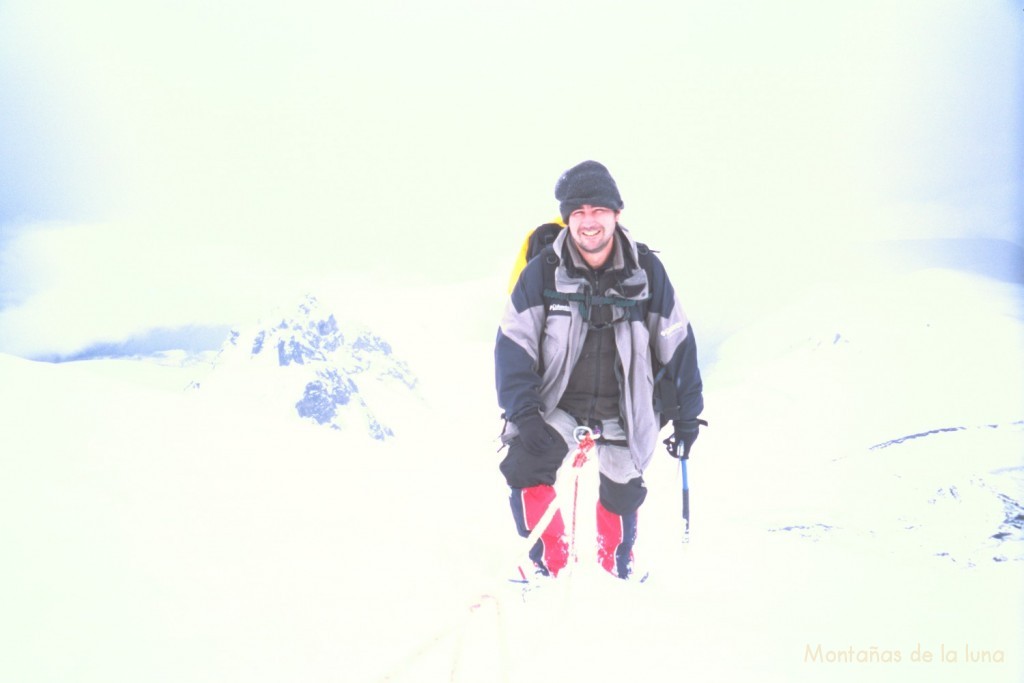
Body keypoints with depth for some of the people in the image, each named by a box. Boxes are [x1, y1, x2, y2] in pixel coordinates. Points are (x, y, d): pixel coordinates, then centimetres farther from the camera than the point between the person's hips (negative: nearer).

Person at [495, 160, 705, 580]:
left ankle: (615, 567, 44)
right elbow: (513, 343, -11)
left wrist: (687, 415, 0)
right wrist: (523, 412, -22)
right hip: (558, 403, -1)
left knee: (621, 494, 15)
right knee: (524, 467, -25)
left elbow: (677, 344, -1)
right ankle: (548, 565, -9)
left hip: (623, 409, 1)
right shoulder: (543, 272, -13)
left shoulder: (646, 271, -10)